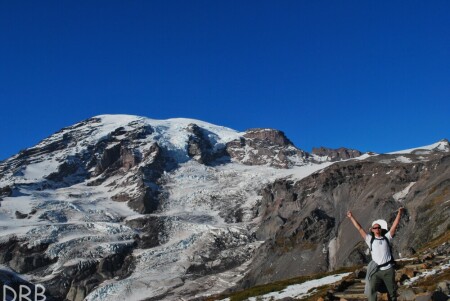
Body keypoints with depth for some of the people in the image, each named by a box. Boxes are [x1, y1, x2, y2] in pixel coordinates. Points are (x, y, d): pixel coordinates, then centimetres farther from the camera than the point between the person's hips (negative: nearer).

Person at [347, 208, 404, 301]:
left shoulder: (387, 237, 8)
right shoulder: (370, 239, 8)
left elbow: (394, 226, 3)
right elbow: (359, 228, 9)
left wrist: (399, 213, -3)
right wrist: (351, 217, 8)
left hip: (388, 270, 1)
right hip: (376, 271, -1)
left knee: (392, 291, 12)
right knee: (371, 291, -8)